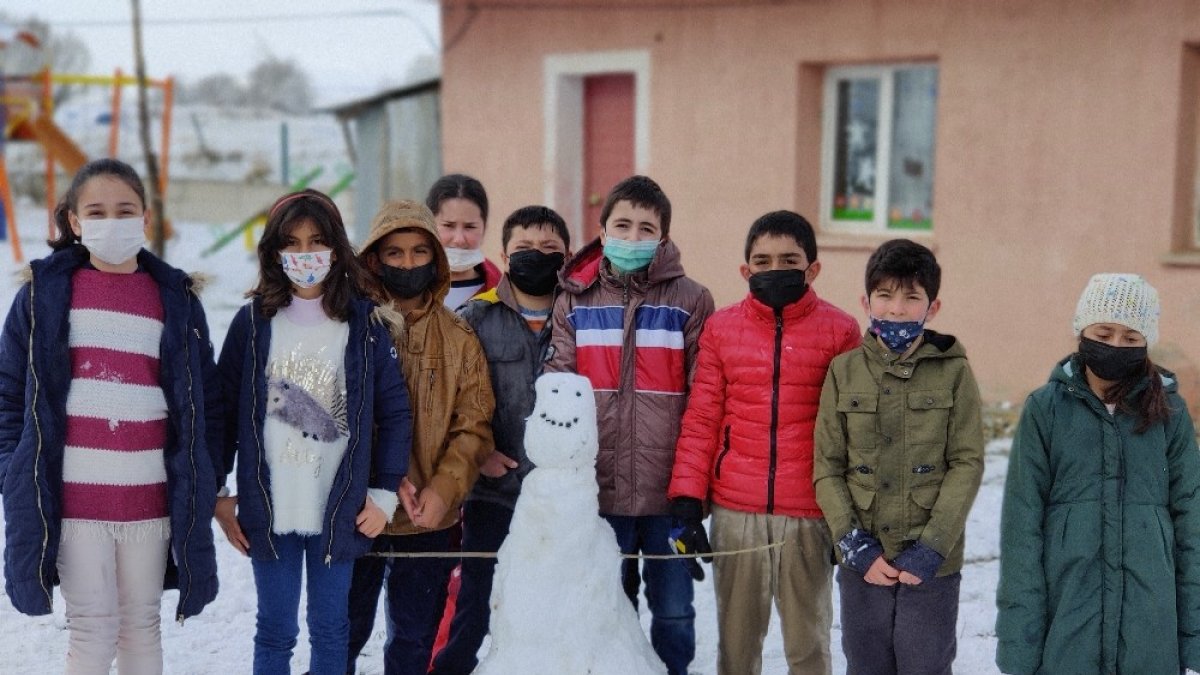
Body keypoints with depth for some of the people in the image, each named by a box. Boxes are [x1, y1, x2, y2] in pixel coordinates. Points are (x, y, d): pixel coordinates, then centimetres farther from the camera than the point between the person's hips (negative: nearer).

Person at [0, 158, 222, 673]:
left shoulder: (176, 299, 6)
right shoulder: (44, 292, 2)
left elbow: (205, 400, 9)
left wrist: (201, 483, 3)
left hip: (151, 497, 2)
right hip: (72, 496, -1)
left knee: (142, 625, 13)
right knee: (92, 630, 1)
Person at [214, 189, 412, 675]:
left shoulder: (365, 324, 1)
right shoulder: (253, 322, 1)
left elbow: (395, 412, 2)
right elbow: (222, 410, 3)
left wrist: (384, 494, -2)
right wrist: (218, 494, 1)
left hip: (339, 511, 0)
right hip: (268, 510, 0)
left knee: (331, 630, 10)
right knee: (275, 631, 8)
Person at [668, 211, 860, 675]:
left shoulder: (838, 331, -1)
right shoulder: (721, 328, 4)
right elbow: (700, 421, 5)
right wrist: (686, 504, 1)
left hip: (808, 515, -1)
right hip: (734, 513, 2)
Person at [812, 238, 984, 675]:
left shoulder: (953, 372, -2)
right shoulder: (844, 372, 3)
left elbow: (967, 464, -5)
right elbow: (827, 469, 2)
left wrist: (931, 547, -12)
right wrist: (854, 545, -8)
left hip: (931, 563, -2)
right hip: (863, 563, 2)